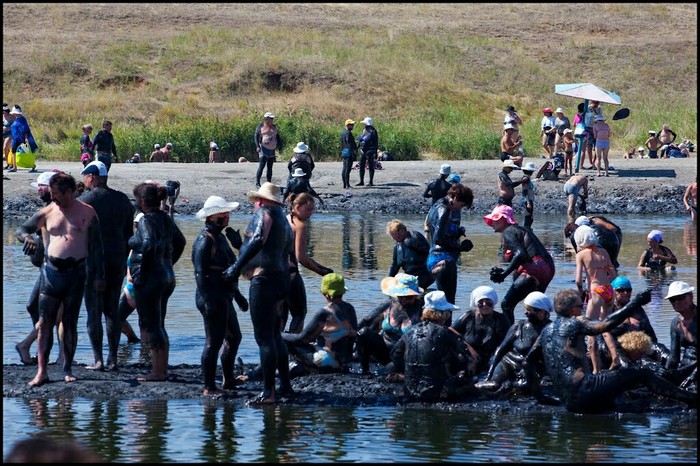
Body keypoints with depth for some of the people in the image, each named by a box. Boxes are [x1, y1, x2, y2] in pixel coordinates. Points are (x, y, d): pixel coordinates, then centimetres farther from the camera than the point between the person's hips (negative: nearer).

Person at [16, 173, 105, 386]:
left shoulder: (87, 213, 2)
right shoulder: (48, 212, 6)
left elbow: (96, 246, 4)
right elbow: (21, 229, 9)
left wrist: (99, 276, 0)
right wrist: (27, 237, -16)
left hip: (76, 272, -1)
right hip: (51, 270, 1)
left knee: (70, 322, 4)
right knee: (45, 322, -7)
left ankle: (67, 369, 14)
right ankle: (42, 371, -9)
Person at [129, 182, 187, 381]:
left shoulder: (147, 220, -15)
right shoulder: (166, 219, 10)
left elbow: (149, 245, -29)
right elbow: (181, 241, 21)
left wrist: (141, 272, -19)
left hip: (149, 280, -9)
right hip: (167, 276, 9)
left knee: (151, 326, -3)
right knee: (159, 326, 16)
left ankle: (158, 372, -2)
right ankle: (162, 369, 18)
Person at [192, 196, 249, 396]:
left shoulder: (219, 237, 16)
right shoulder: (205, 241, -15)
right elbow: (200, 273, -21)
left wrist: (237, 295, 28)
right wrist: (208, 301, -26)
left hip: (224, 298, 11)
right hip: (213, 299, -11)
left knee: (234, 338, 20)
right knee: (214, 342, -7)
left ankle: (228, 382, 31)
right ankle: (209, 388, -3)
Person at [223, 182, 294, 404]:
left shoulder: (265, 212, -4)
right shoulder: (285, 222, 23)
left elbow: (258, 240, -21)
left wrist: (236, 267, -22)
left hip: (263, 278, -10)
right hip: (281, 279, 10)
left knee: (264, 337, -9)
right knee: (275, 335, 20)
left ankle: (268, 393, -10)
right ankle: (285, 386, 24)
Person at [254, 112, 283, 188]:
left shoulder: (274, 127, 15)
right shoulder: (260, 127, 0)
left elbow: (278, 138, 21)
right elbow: (256, 137, -5)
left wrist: (280, 147, 14)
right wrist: (257, 146, -17)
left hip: (272, 149, 6)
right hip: (264, 149, -6)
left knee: (270, 167, 7)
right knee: (261, 166, -13)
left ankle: (268, 183, 11)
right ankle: (257, 183, -12)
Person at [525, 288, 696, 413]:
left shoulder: (546, 330, 22)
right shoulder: (574, 322, 1)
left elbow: (528, 361, 25)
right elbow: (603, 325, -15)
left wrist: (539, 395, 30)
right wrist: (633, 305, -10)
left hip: (567, 402, 8)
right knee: (643, 374, -5)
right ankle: (690, 398, -9)